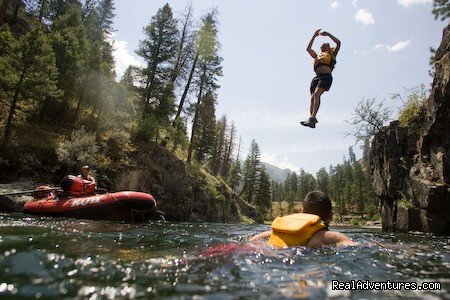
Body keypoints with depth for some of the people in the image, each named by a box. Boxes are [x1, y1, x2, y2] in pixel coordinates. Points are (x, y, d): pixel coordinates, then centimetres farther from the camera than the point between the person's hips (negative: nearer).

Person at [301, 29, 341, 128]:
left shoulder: (332, 53, 22)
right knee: (312, 97, -12)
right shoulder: (317, 56, 34)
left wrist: (328, 34, 11)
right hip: (316, 77, 6)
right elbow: (308, 49, 34)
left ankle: (312, 118, -40)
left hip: (326, 77, -6)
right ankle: (312, 119, -18)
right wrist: (314, 36, 31)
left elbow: (338, 43, 8)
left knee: (316, 94, -27)